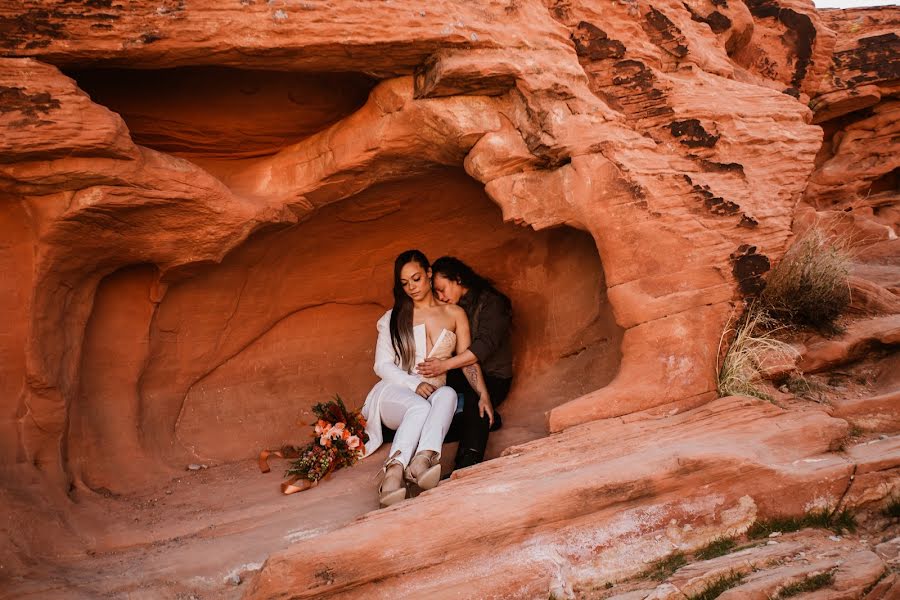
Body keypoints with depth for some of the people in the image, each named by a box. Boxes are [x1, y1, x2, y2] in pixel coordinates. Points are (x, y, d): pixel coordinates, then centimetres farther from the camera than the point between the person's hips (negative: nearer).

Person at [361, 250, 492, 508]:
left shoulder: (454, 314, 13)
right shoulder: (393, 318, 12)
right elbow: (382, 365, 5)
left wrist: (483, 393, -10)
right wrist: (415, 385, -13)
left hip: (434, 394, 1)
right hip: (395, 393, -1)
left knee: (448, 394, -38)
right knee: (419, 408, -39)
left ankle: (423, 458, -62)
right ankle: (393, 474, -58)